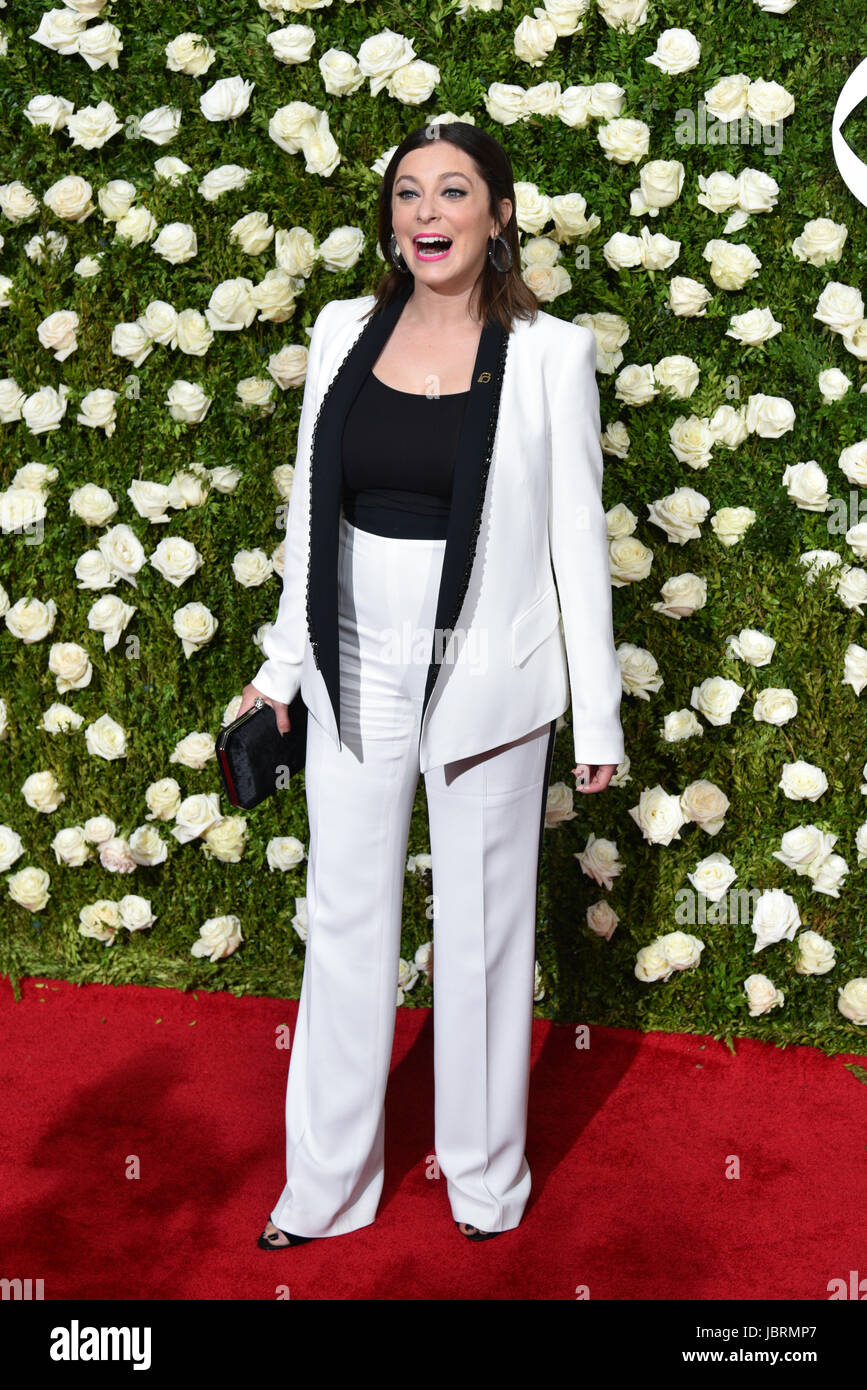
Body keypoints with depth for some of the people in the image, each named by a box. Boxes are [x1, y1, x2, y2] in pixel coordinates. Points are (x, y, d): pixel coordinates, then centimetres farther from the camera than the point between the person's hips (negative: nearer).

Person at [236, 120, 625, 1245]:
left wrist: (599, 716, -3)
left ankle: (485, 1174, 33)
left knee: (483, 930, 11)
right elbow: (311, 508, 10)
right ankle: (327, 1184, 31)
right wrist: (285, 664, 12)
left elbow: (579, 541, -4)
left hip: (486, 681, -3)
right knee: (345, 921, 13)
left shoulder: (550, 353, -6)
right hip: (357, 672, 4)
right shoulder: (344, 332, 4)